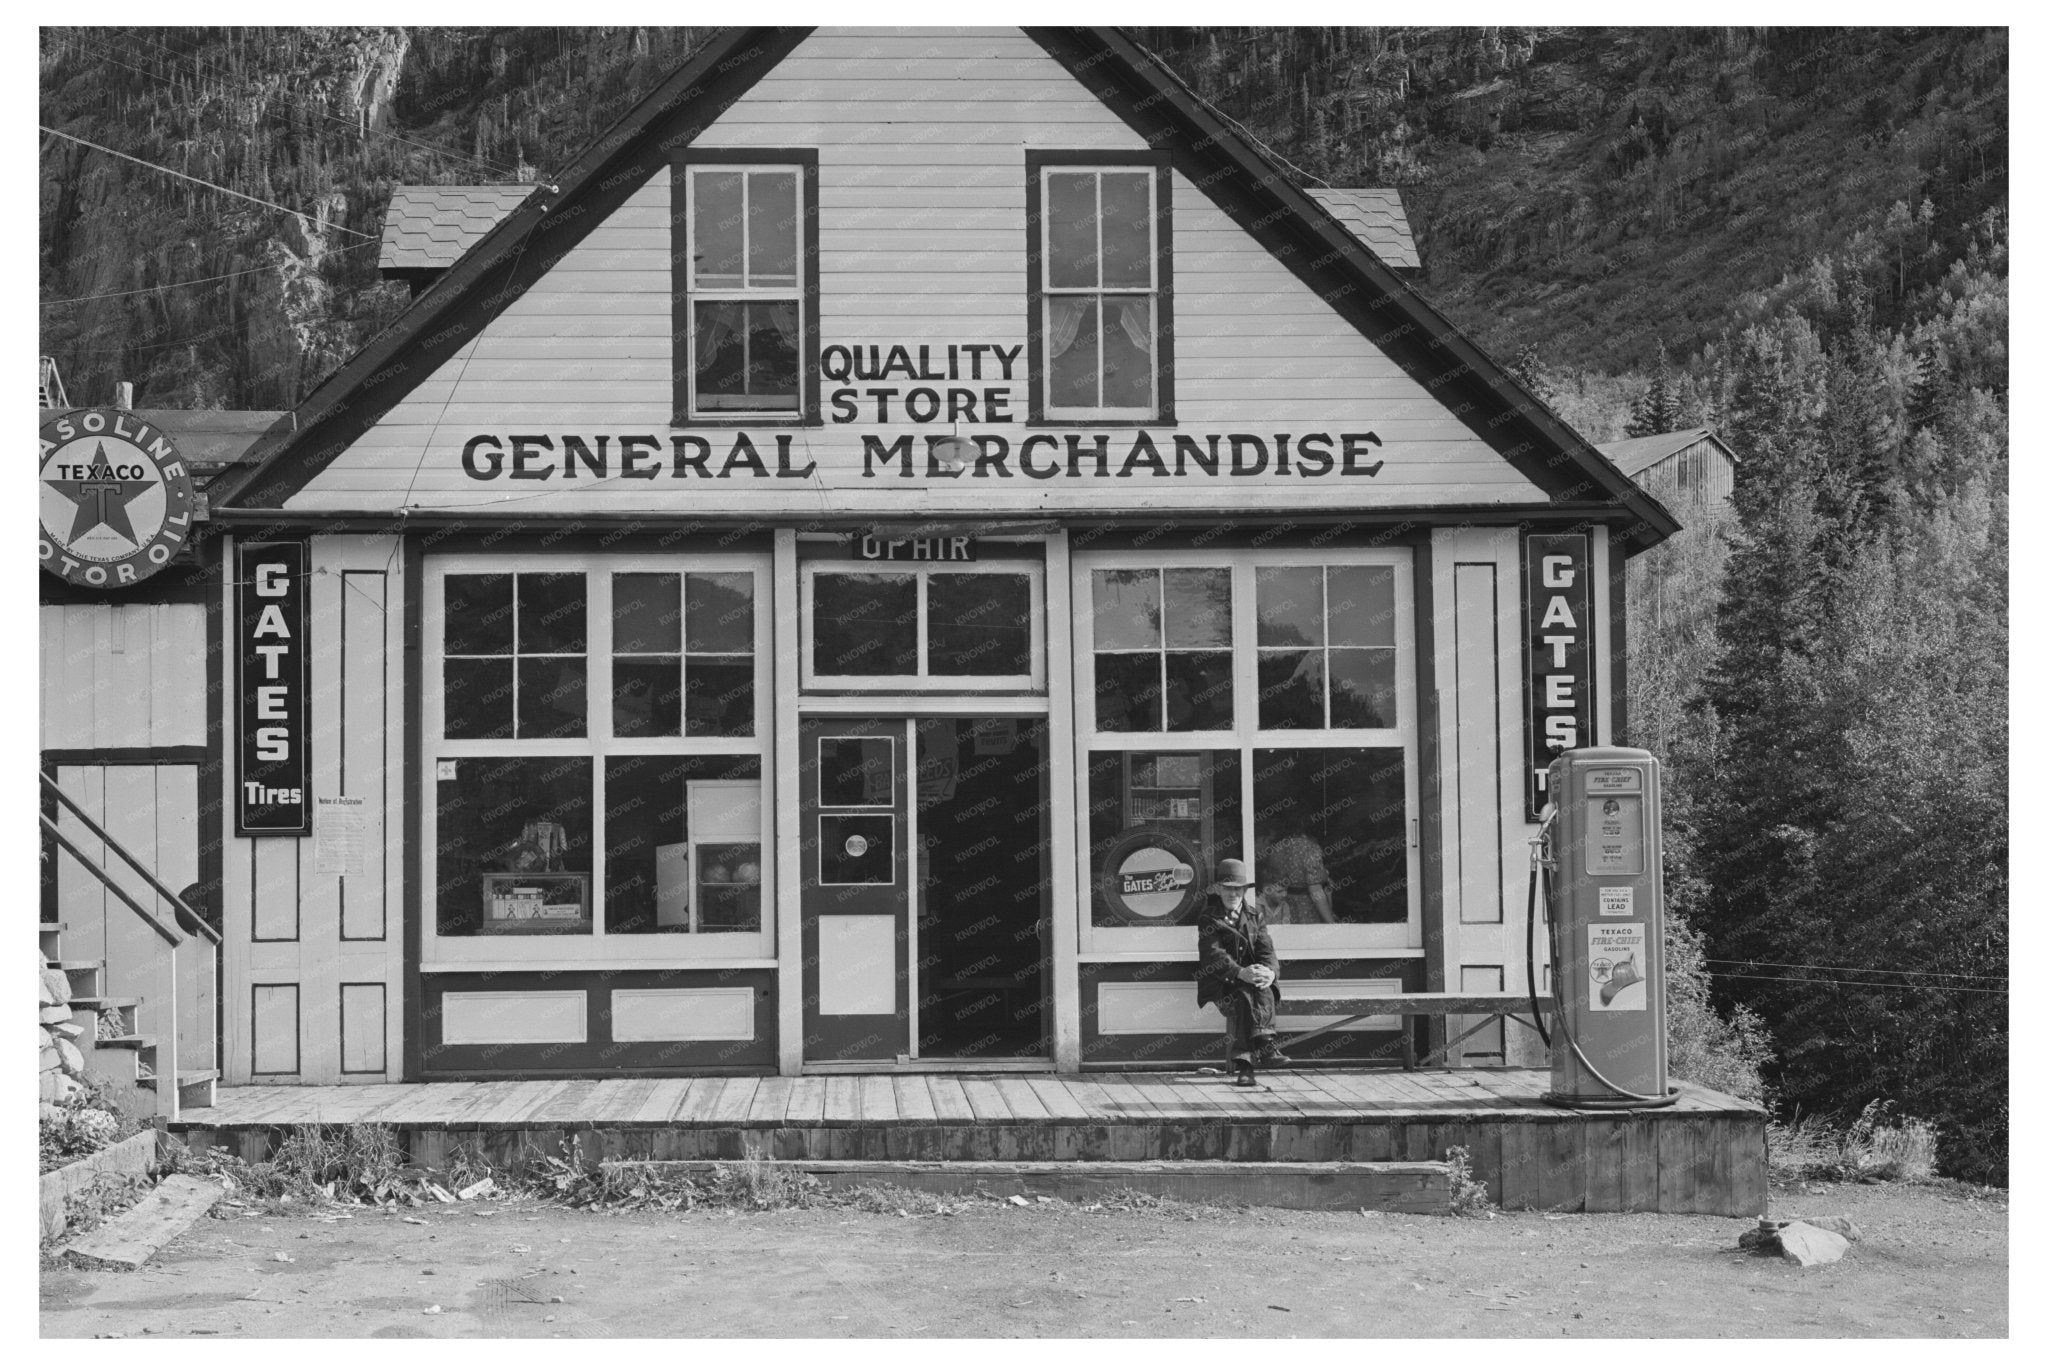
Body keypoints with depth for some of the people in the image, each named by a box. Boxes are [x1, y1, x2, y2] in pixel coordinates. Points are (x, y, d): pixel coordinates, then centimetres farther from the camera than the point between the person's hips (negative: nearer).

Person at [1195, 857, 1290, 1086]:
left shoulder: (1255, 916, 13)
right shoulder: (1209, 918, 1)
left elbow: (1267, 950, 2)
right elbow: (1214, 954, -14)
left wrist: (1270, 972, -22)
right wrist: (1240, 973, -32)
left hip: (1252, 978, 3)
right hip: (1220, 982, -3)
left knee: (1263, 990, -31)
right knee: (1241, 999, -33)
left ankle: (1263, 1044, -38)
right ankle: (1244, 1065, -38)